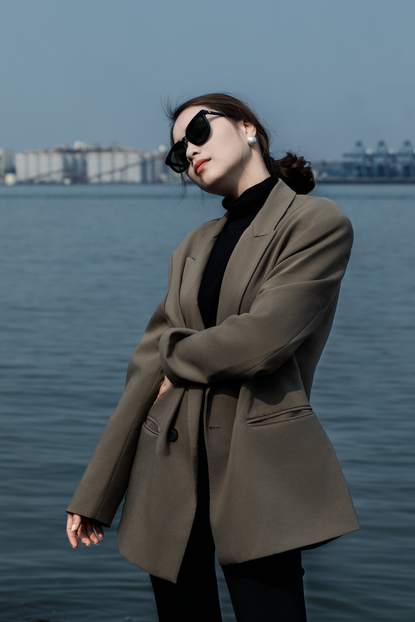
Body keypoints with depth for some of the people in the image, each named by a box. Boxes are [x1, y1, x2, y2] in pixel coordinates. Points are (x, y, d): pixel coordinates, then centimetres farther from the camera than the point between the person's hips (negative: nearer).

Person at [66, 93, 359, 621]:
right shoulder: (195, 247, 15)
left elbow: (262, 338, -16)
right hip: (170, 466, 6)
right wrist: (94, 494, 8)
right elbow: (149, 366, 11)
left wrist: (178, 356, 3)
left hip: (257, 466, -5)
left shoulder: (319, 223, -3)